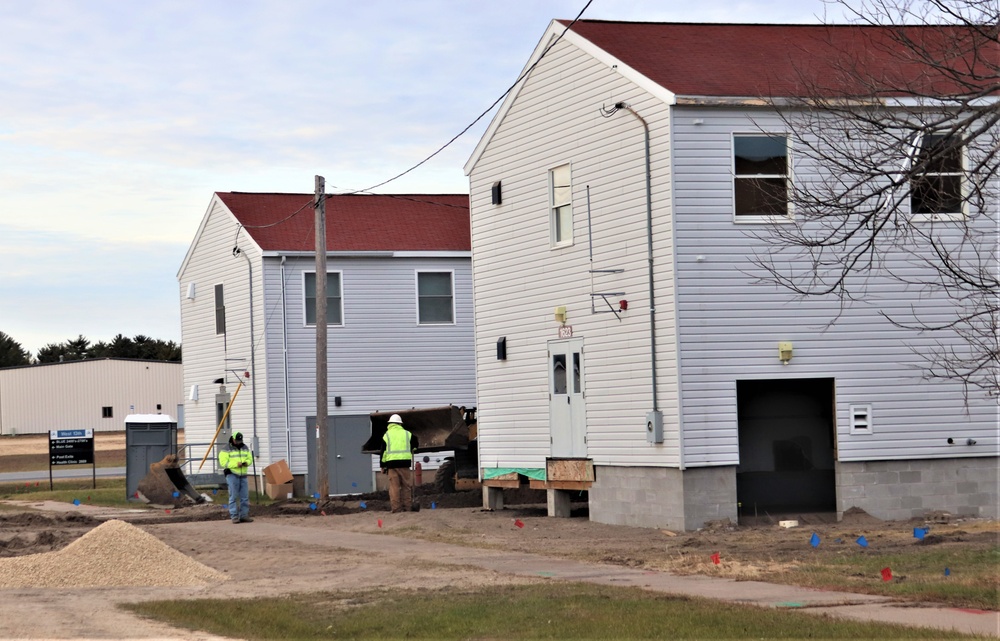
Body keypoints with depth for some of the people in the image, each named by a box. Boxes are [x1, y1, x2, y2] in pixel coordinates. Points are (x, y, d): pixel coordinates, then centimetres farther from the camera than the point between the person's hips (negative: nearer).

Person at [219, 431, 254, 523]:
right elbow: (223, 462, -12)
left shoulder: (245, 448, 15)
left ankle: (244, 516, 12)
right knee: (233, 497, -6)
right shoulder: (226, 450, -4)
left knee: (245, 497, 5)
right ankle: (234, 516, -4)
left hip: (243, 475, 6)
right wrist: (236, 464, -21)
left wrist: (247, 462, -7)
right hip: (232, 475, -6)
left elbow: (250, 459, 18)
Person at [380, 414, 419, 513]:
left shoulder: (386, 435, 6)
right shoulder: (407, 434, 8)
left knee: (394, 486, 0)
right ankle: (408, 505, 6)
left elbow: (383, 451, 4)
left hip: (391, 463, 0)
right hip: (404, 462, 0)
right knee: (406, 485, 7)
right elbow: (415, 442, 22)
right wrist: (412, 449, 45)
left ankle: (396, 507, -2)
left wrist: (383, 466, 9)